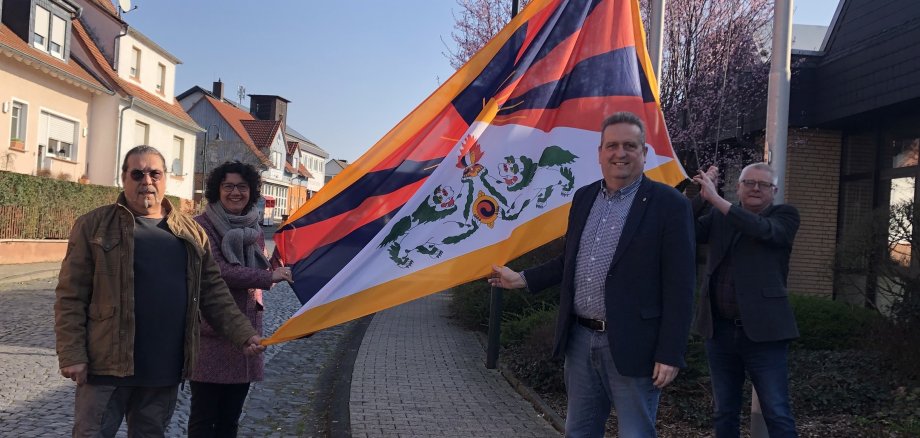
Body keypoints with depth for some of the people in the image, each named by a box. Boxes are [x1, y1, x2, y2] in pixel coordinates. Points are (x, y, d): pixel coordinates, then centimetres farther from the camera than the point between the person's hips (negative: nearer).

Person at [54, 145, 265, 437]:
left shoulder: (192, 232, 9)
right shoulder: (95, 225, -2)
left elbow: (213, 293, 9)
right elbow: (71, 296, -4)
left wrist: (243, 334, -1)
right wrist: (72, 354, -11)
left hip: (166, 369, 4)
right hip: (108, 364, -3)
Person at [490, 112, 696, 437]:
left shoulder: (669, 204, -9)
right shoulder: (583, 197, 9)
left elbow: (679, 286, -12)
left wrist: (670, 354, -15)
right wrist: (523, 279, 16)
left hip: (631, 346, -6)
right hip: (581, 339, 6)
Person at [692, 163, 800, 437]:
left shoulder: (785, 215, 2)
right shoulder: (719, 217, 11)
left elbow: (765, 229, -20)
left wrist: (716, 199, -24)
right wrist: (701, 195, -12)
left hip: (762, 330, -3)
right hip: (719, 330, 4)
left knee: (777, 414, -1)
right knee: (724, 413, 13)